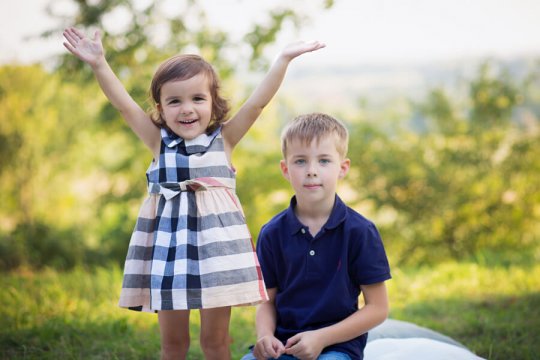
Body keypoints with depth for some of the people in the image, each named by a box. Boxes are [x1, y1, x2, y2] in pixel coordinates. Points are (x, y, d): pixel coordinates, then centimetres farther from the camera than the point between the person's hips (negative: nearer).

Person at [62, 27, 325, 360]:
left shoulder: (223, 138, 3)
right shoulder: (159, 141, 5)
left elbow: (256, 103, -4)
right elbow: (124, 104, -4)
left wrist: (284, 59, -11)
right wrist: (99, 64, -15)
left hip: (215, 239, -1)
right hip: (168, 239, 1)